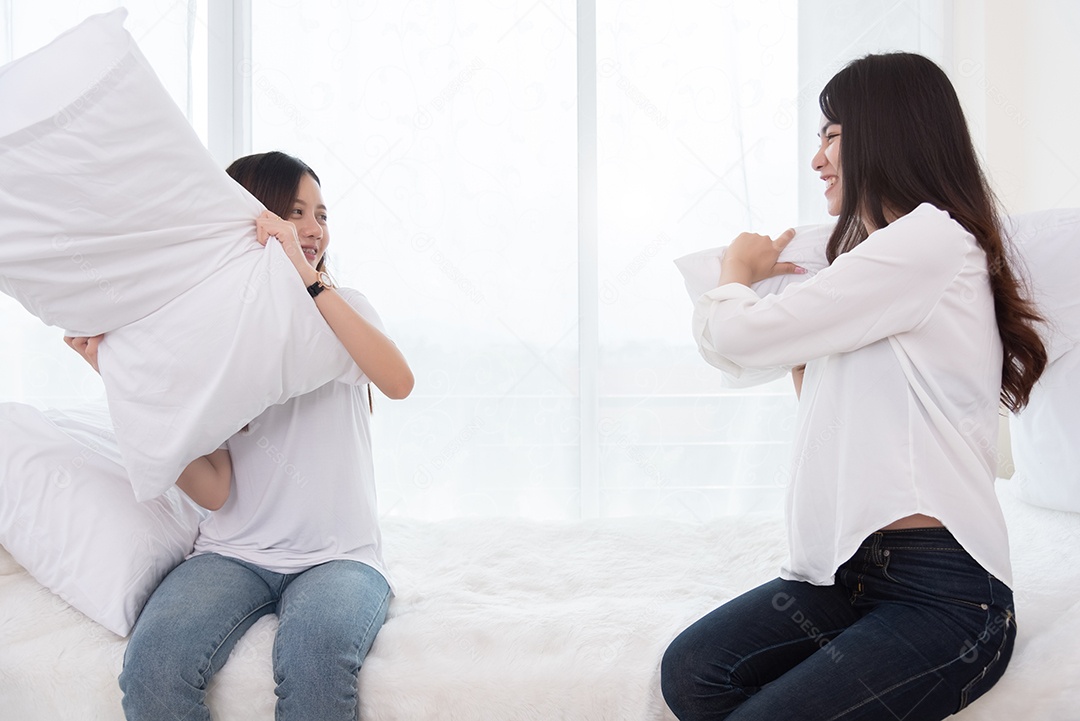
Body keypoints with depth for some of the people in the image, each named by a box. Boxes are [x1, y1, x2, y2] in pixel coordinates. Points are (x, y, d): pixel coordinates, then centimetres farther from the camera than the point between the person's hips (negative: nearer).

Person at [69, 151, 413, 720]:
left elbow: (398, 382, -17)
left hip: (337, 554, -1)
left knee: (316, 652, -35)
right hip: (233, 553, 1)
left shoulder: (344, 307, 7)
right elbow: (214, 492, -4)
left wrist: (309, 279, -22)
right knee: (153, 661, -29)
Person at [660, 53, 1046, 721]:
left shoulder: (932, 239, -11)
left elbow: (733, 338, -13)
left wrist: (738, 270, 7)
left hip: (943, 595, -8)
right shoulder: (884, 264, 21)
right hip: (849, 571, 9)